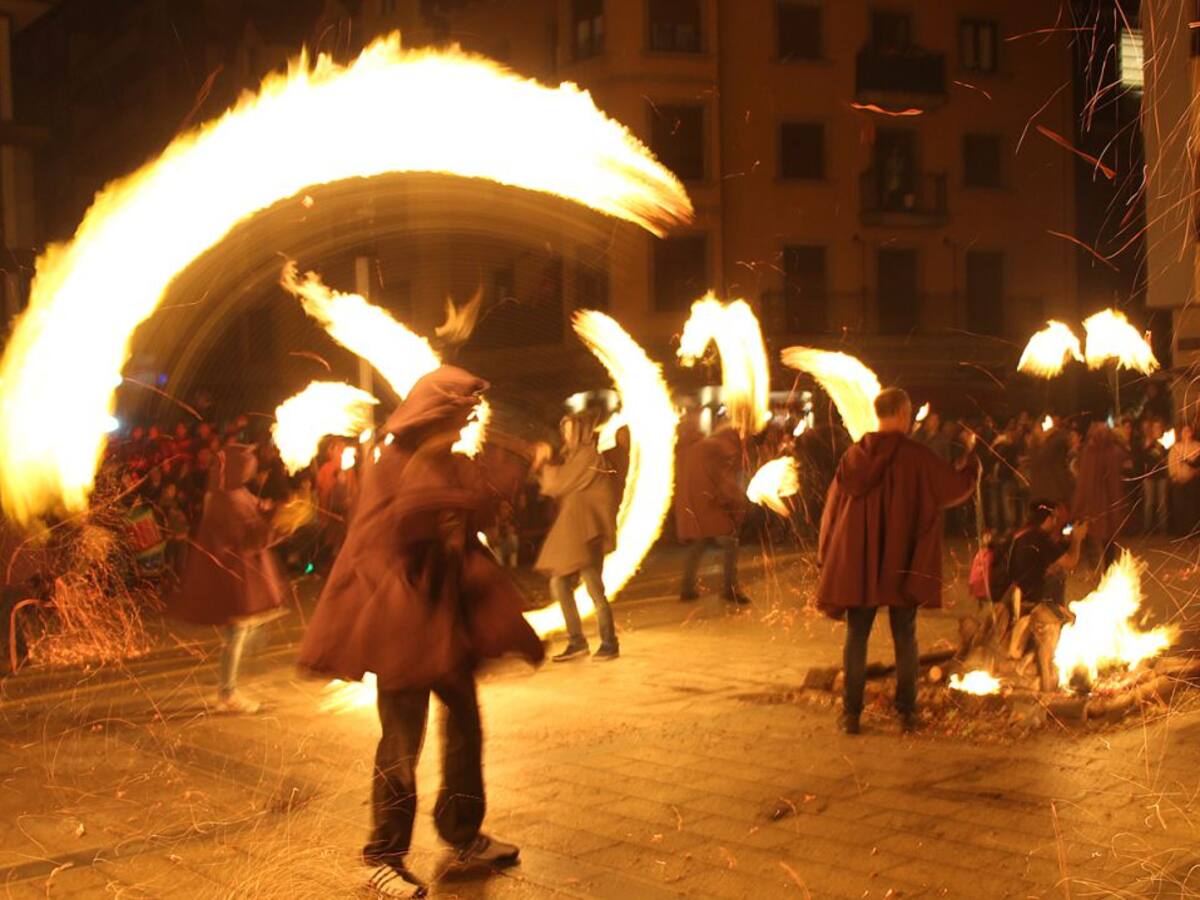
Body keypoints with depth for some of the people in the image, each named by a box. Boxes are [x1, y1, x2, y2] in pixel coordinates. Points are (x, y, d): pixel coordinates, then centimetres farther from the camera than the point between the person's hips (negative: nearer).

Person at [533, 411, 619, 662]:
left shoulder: (588, 455, -9)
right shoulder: (575, 456, 20)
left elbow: (560, 483, -9)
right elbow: (558, 487, 20)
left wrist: (544, 465, 7)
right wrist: (545, 464, 10)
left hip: (586, 533, -10)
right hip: (570, 531, 10)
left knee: (594, 589, -9)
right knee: (559, 585, 6)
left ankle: (609, 644, -1)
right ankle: (576, 641, 12)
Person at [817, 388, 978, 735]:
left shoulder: (854, 456, 0)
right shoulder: (916, 456, -10)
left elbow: (834, 506, 5)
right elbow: (959, 485, -4)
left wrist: (828, 559, 14)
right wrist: (971, 454, 16)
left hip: (858, 564, 2)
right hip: (902, 564, -2)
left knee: (856, 638, 6)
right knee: (905, 639, 9)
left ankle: (851, 713, 5)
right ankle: (906, 713, 12)